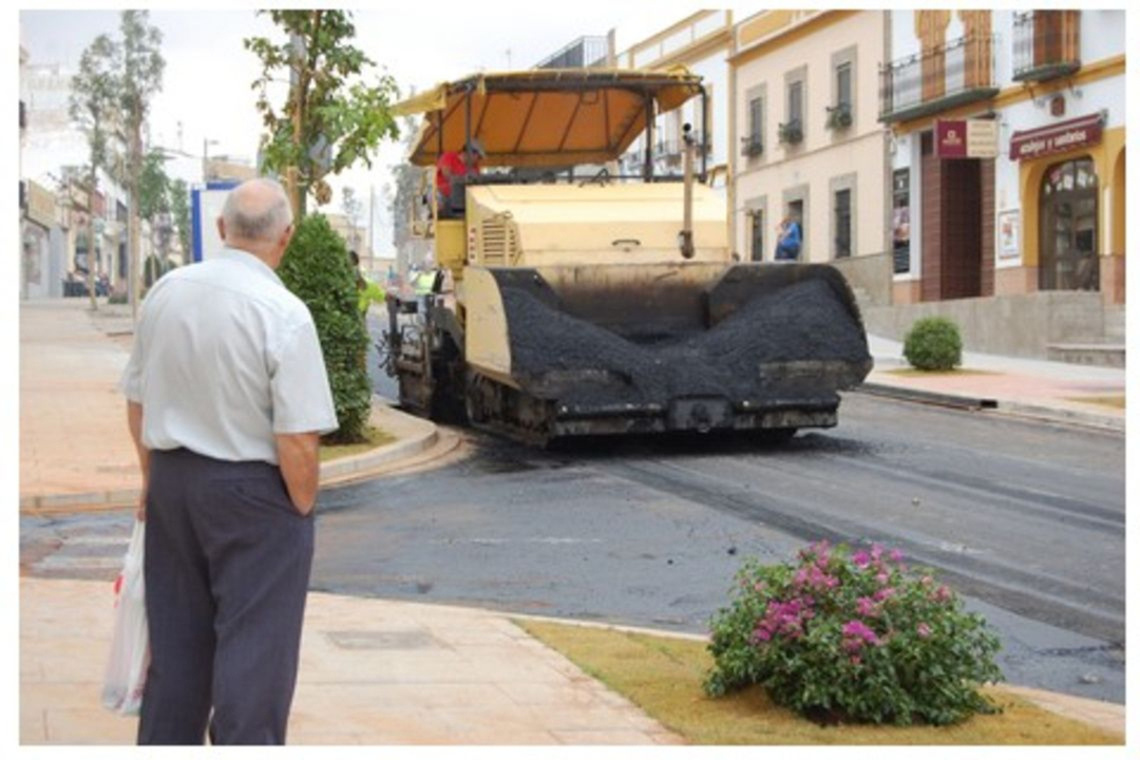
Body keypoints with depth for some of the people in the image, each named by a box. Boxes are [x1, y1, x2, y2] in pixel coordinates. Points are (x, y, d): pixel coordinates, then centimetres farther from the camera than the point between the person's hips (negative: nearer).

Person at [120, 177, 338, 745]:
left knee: (176, 636, 18)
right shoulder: (284, 314, -18)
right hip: (253, 492, -6)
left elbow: (136, 399, 11)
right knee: (253, 649, 2)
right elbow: (297, 441, -19)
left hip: (171, 483, 6)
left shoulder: (165, 292, 0)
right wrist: (303, 508, -3)